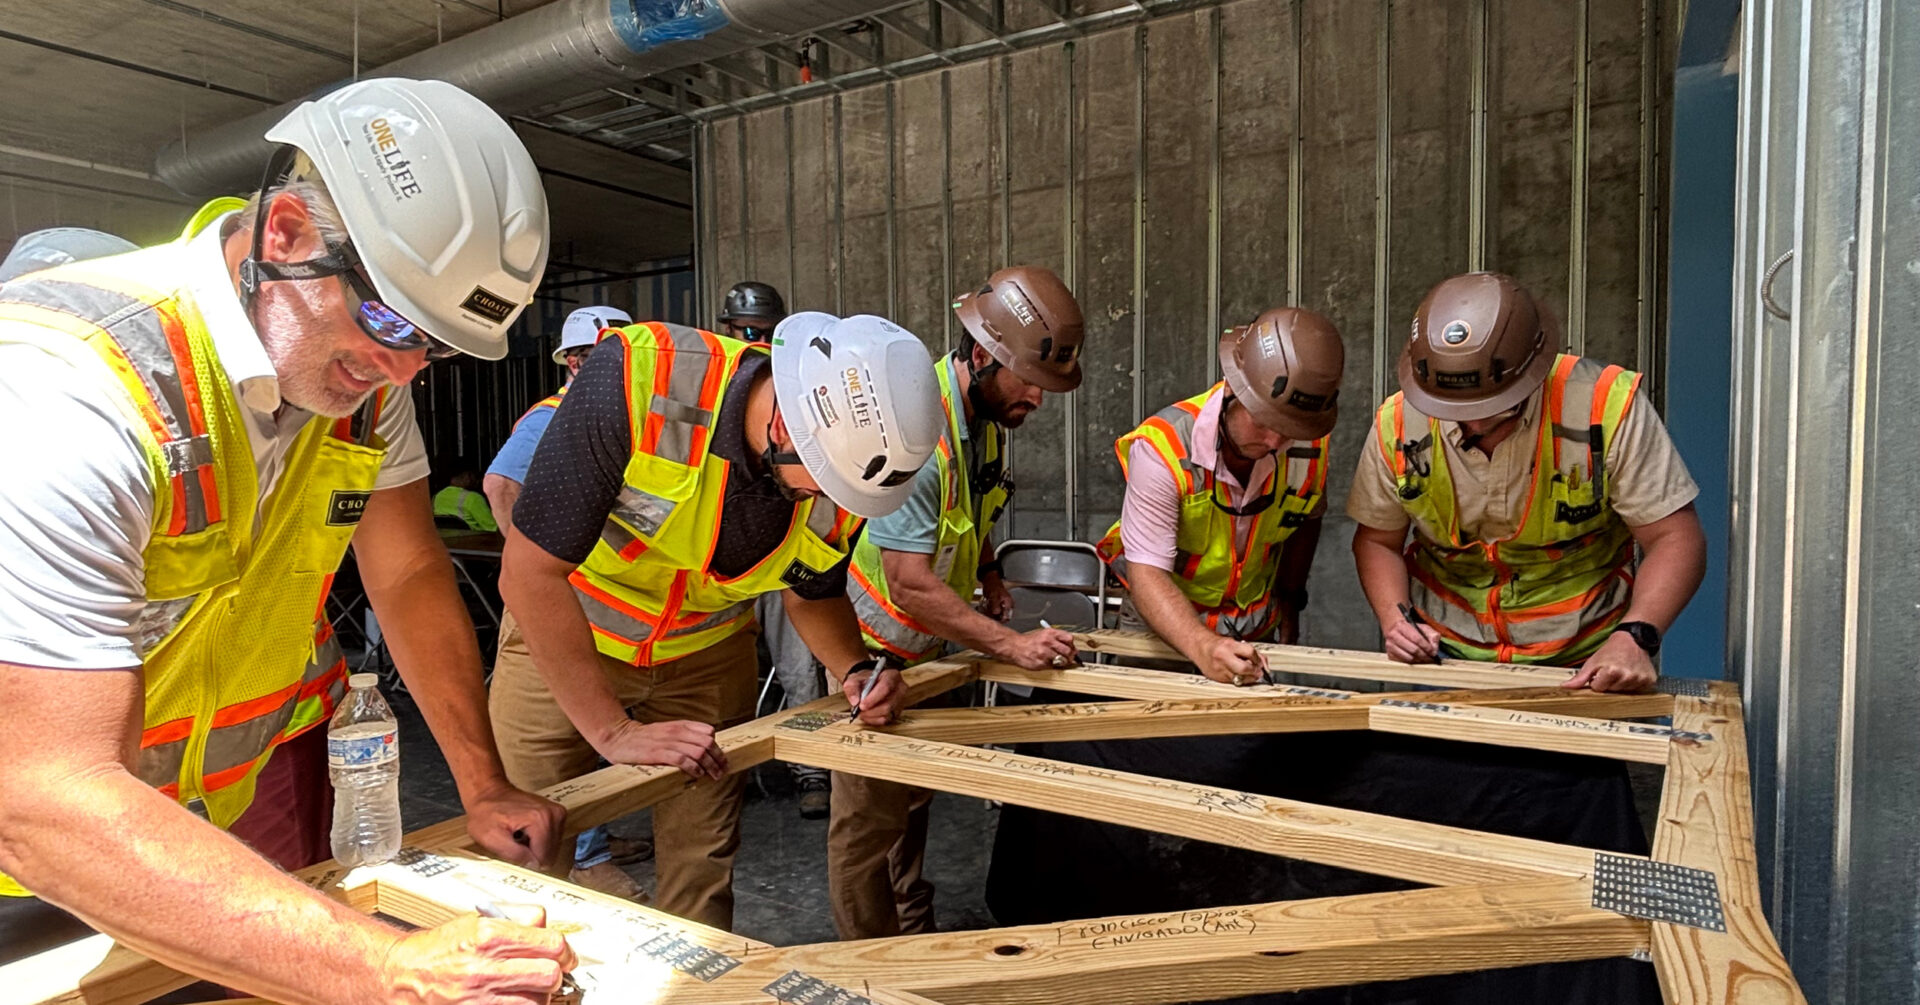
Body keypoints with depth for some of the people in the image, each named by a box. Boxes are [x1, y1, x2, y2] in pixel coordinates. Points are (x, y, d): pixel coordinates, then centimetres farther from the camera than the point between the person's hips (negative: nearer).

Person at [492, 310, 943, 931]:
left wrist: (855, 669, -17)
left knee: (701, 878, 5)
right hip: (563, 638, -2)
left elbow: (812, 594, 1)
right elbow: (531, 574, -29)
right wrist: (615, 731, -28)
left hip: (708, 655, 3)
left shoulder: (849, 464, -20)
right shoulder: (636, 378, -35)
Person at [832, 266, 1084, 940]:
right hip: (876, 648, -9)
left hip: (929, 645, 9)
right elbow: (911, 584, -30)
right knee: (869, 818, 3)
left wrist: (987, 573, 4)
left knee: (913, 801, 22)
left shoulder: (987, 414, -2)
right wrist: (1013, 646, -28)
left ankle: (917, 943, 39)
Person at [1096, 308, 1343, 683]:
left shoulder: (1311, 444, -11)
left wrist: (1289, 598, 13)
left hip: (1256, 633, 3)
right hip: (1165, 631, -3)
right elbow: (1147, 573, -29)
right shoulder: (1163, 448, -26)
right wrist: (1204, 647, -42)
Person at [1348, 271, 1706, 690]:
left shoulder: (1606, 404, -18)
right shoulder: (1399, 423, -14)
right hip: (1444, 648, 1)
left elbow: (1675, 539, -12)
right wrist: (1395, 619, -17)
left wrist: (1635, 637, -27)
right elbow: (1377, 540, -1)